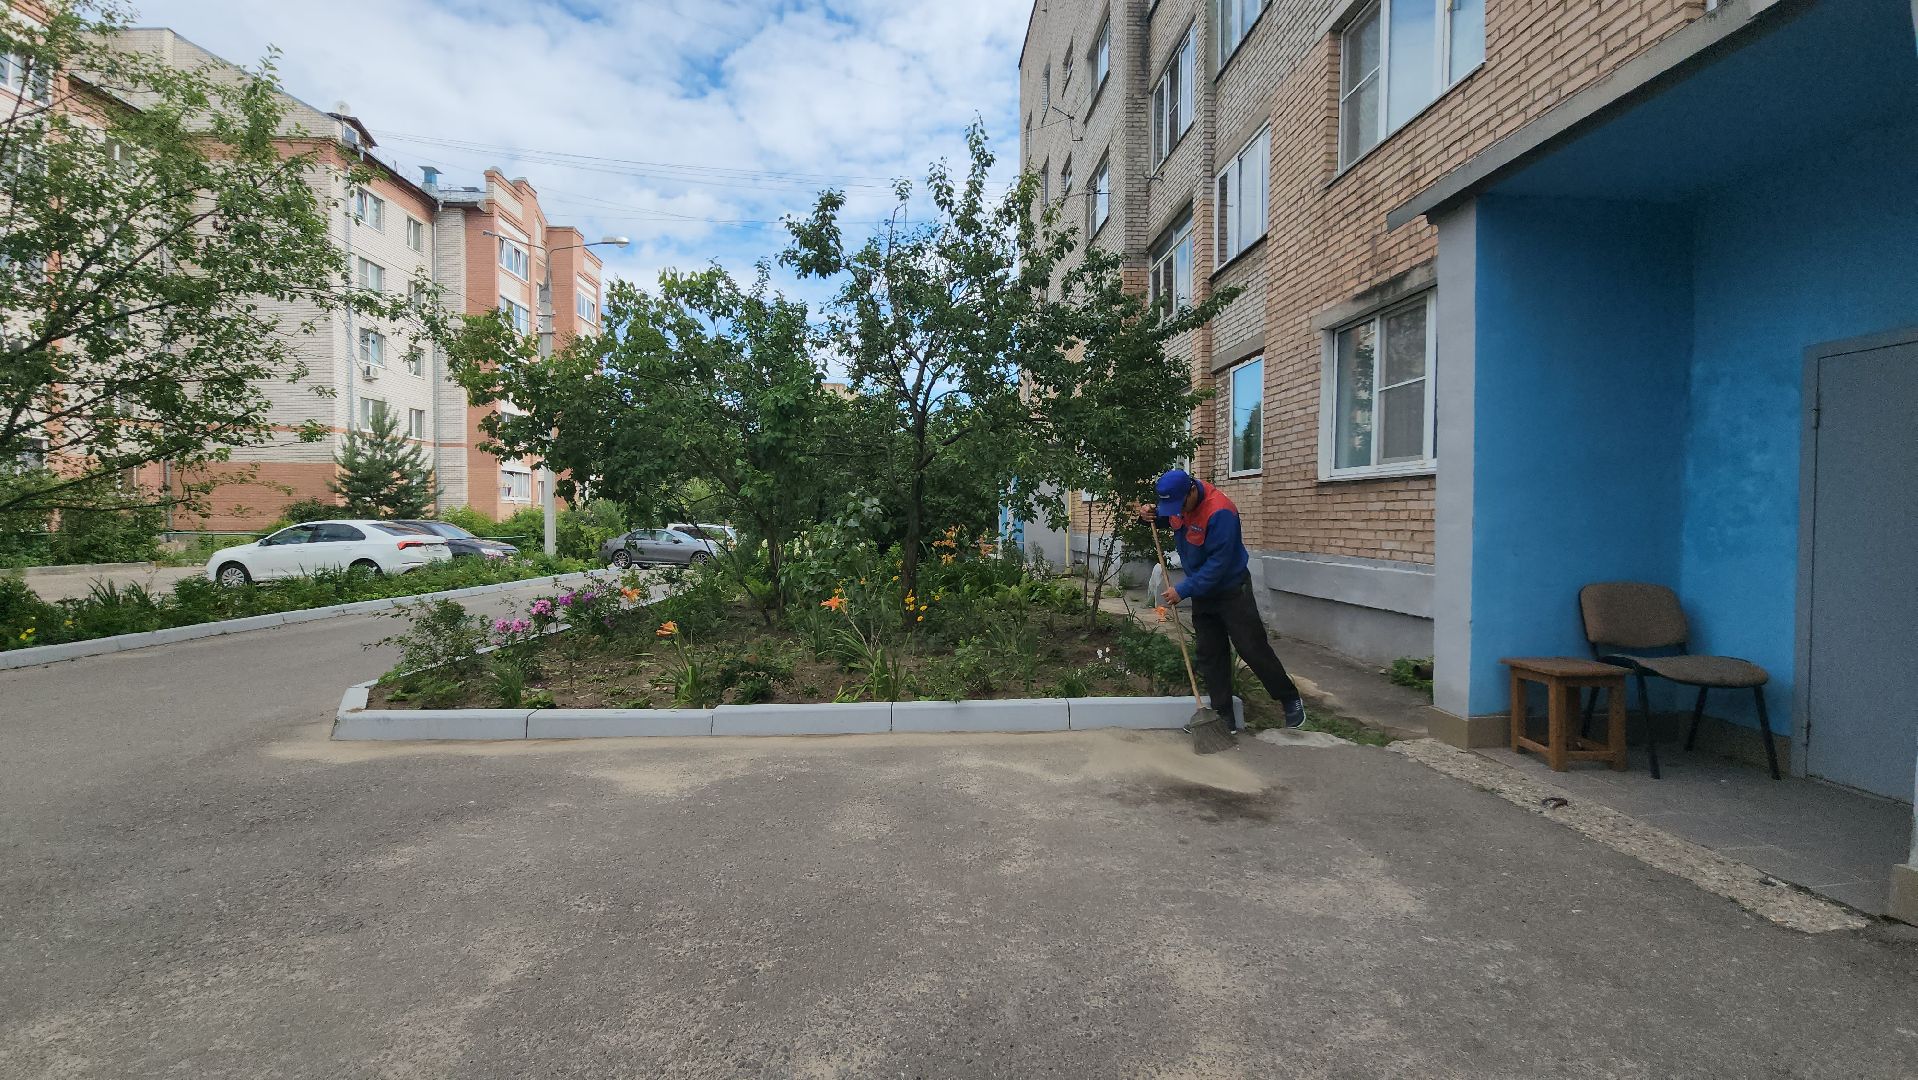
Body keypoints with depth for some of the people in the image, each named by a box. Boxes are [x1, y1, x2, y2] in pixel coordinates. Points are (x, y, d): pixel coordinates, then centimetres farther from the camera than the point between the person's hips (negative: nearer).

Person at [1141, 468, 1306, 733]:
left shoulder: (1219, 512, -30)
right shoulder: (1177, 498, -6)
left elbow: (1217, 563, -29)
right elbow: (1170, 514, 18)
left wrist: (1183, 590, -28)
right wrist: (1152, 513, -4)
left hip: (1232, 590, -7)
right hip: (1202, 590, 7)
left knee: (1252, 649, -3)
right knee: (1210, 656, 7)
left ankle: (1290, 699, 19)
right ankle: (1224, 718, 14)